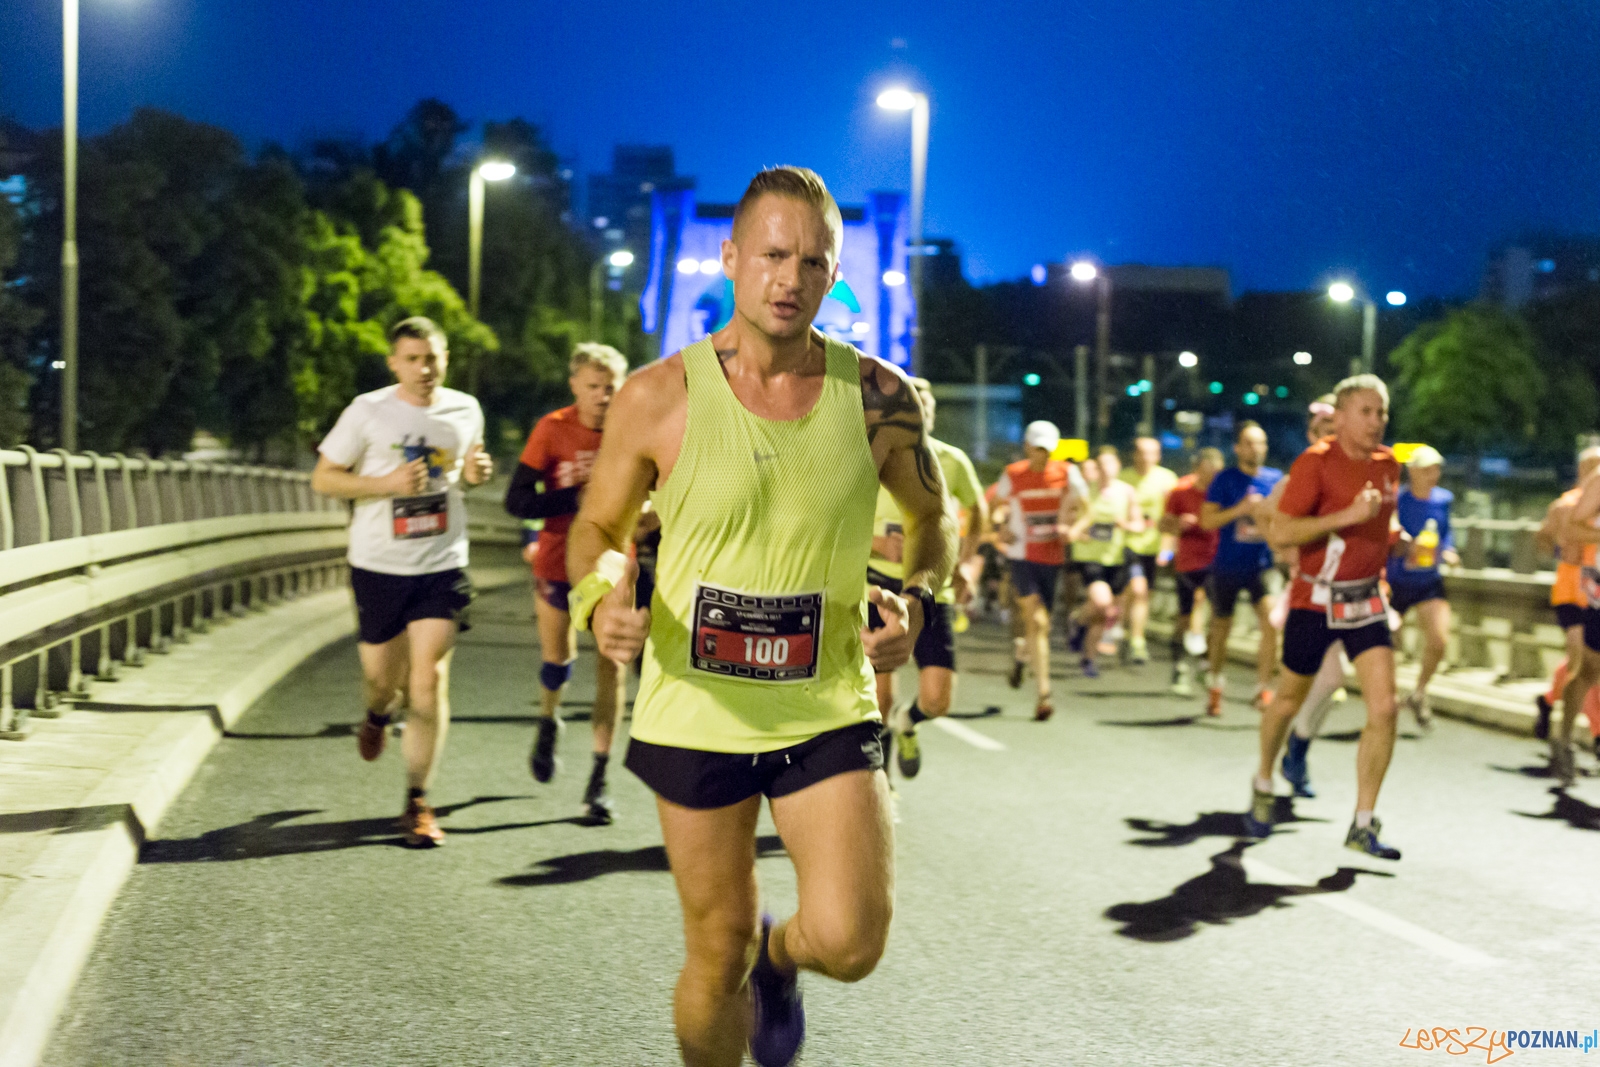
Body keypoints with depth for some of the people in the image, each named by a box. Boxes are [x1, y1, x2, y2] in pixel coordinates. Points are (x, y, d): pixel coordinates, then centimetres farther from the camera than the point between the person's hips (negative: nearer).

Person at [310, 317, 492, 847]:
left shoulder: (465, 410, 4)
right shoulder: (368, 411, -6)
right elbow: (323, 478, -2)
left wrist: (478, 472, -2)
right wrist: (388, 484, -16)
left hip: (442, 565, 1)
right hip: (379, 565, -1)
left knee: (430, 679, -9)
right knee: (382, 678, 10)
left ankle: (418, 803, 1)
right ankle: (379, 714, 50)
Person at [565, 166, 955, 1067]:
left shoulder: (880, 399, -4)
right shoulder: (658, 399, -8)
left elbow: (933, 518, 13)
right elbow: (598, 528, 6)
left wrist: (918, 599, -6)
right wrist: (601, 596, -16)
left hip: (829, 711, 1)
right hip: (698, 715, 0)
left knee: (849, 942, -14)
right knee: (718, 959, 8)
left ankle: (779, 954, 24)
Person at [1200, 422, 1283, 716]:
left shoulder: (1276, 478, 4)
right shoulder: (1225, 479, -3)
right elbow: (1207, 520, -9)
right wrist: (1241, 509, -20)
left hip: (1262, 566, 1)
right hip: (1227, 567, -1)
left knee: (1271, 622, -20)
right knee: (1221, 627, 12)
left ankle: (1263, 689, -11)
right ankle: (1215, 683, 36)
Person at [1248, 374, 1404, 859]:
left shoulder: (1388, 464, 5)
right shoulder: (1315, 462, -15)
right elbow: (1281, 531, -21)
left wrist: (1395, 540, 7)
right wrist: (1346, 517, -28)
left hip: (1366, 599, 4)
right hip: (1315, 600, -4)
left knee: (1384, 709, -9)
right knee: (1289, 702, 12)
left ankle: (1363, 826, 0)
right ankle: (1263, 784, 41)